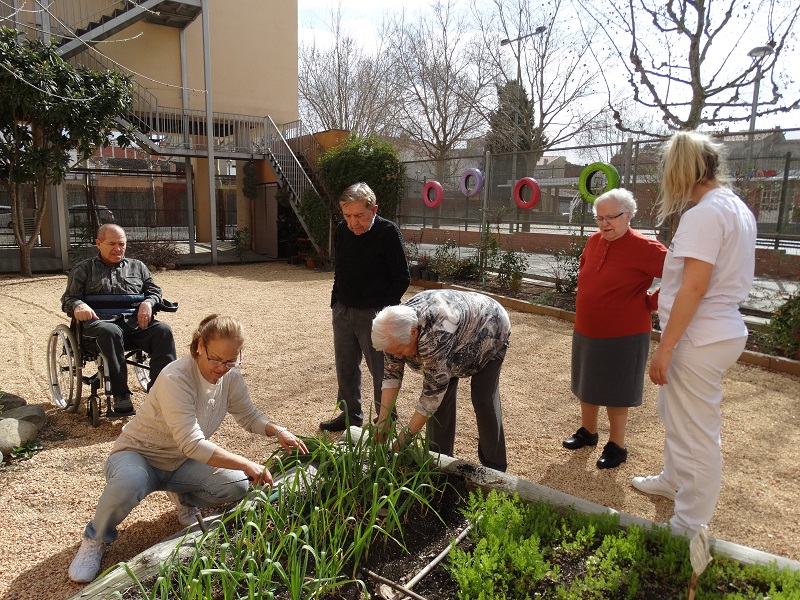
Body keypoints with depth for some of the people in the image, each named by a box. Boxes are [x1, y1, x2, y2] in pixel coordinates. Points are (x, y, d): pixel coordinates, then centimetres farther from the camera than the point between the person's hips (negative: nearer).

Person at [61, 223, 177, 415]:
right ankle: (120, 395, -37)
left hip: (135, 322, 2)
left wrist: (148, 303, -3)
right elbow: (68, 298, 15)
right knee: (111, 332, -40)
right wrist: (78, 305, -11)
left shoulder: (137, 266, 26)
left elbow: (154, 290, 23)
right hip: (100, 322, -2)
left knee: (163, 330, -29)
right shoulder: (83, 269, 21)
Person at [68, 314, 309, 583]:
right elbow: (192, 444, -36)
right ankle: (96, 539, -5)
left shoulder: (230, 378, -11)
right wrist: (245, 464, -41)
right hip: (138, 455, -5)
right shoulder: (175, 379, -31)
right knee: (129, 484, -40)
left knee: (238, 486, -20)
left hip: (180, 462, 5)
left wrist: (278, 431, -16)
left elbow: (249, 417, 5)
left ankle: (184, 499, 14)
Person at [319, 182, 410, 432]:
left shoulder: (388, 232, -15)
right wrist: (336, 302, 12)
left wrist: (384, 309, -14)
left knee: (381, 370, 3)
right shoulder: (342, 231, 3)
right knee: (345, 367, 15)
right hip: (342, 311, 6)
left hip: (373, 314, -6)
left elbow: (402, 278, -11)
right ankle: (350, 414, 33)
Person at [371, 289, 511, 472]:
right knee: (443, 396, -1)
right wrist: (384, 419, -20)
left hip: (489, 329, -6)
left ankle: (494, 467, 12)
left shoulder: (434, 336, -46)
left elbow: (433, 390, -38)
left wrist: (407, 434, -32)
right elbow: (391, 373, -16)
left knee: (484, 400, -5)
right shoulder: (396, 328, -24)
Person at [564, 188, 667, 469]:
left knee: (614, 393, 7)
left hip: (622, 336, -7)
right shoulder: (593, 241, 2)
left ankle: (616, 446, 25)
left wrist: (651, 302, -14)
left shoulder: (644, 248, -18)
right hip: (586, 331, 7)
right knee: (587, 385, 20)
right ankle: (588, 432, 40)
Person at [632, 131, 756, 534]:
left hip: (699, 338, -10)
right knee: (674, 413, 25)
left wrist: (665, 347, -21)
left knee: (695, 432, 0)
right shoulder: (737, 207, 13)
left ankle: (689, 528, 13)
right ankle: (673, 480, 44)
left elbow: (694, 287, -24)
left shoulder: (704, 213, -18)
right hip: (721, 330, 10)